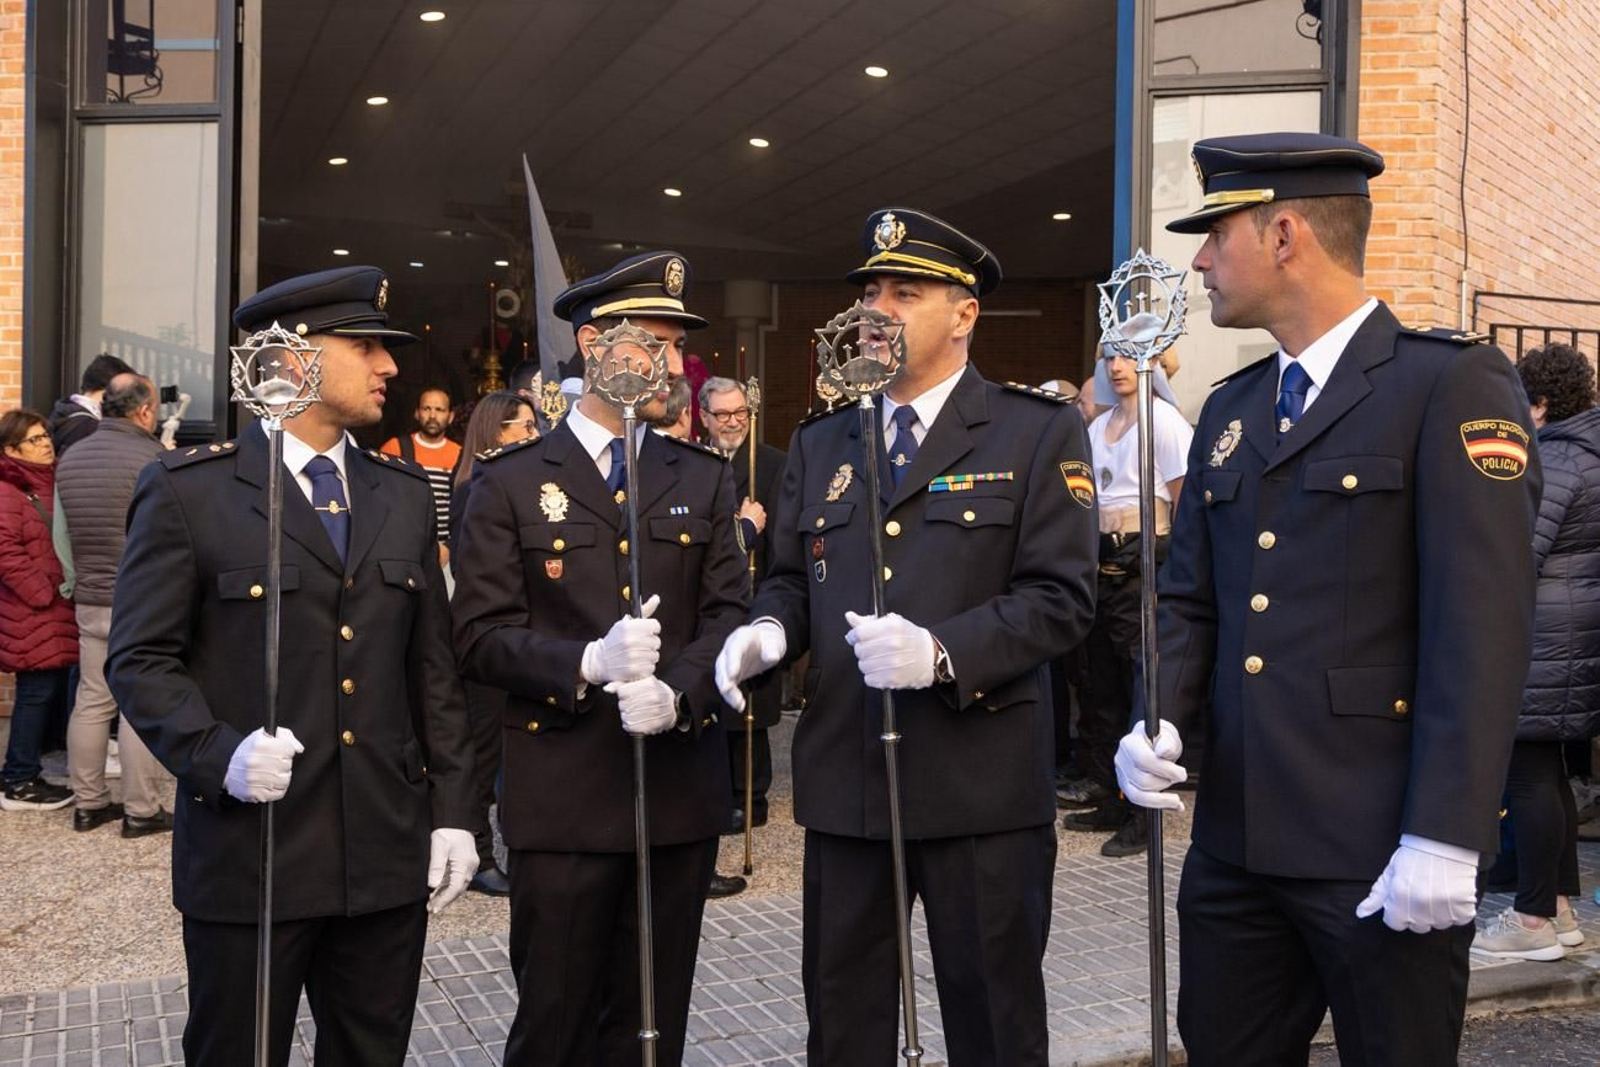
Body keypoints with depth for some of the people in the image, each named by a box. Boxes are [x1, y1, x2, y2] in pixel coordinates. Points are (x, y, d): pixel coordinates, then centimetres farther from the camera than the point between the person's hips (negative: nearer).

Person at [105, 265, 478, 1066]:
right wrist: (218, 753, -21)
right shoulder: (187, 489, -3)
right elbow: (140, 660, -4)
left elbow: (432, 664, 12)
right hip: (248, 852, -4)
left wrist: (452, 809, 7)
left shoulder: (405, 492, 12)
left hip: (388, 852, 4)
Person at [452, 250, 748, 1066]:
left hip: (680, 786, 3)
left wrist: (677, 693, -17)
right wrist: (588, 663, -22)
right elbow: (481, 636, -6)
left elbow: (728, 611, 2)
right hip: (562, 794, -3)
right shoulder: (510, 481, 0)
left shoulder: (703, 478, 10)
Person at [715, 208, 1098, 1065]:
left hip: (979, 782, -4)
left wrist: (942, 651, -24)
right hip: (842, 780, 5)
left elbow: (1061, 597, -10)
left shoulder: (1039, 431, -3)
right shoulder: (820, 443, 13)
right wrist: (767, 631, -6)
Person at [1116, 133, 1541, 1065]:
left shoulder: (1452, 384, -7)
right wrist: (1158, 722, -4)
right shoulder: (1230, 410, 14)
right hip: (1237, 838, 6)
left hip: (1380, 850, -6)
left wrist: (1444, 837, -19)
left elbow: (1482, 626, -14)